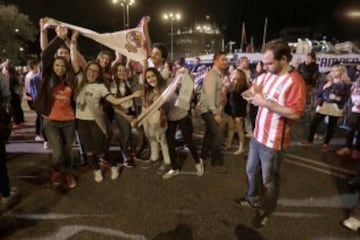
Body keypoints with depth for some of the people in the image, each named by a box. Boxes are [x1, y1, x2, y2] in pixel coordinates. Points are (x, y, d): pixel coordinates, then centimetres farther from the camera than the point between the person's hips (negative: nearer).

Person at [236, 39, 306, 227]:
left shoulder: (295, 81, -20)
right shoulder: (268, 75, 3)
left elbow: (295, 113, -25)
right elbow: (256, 88, 19)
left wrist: (265, 102, -26)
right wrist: (253, 94, -5)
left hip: (273, 140, -7)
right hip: (257, 134, 8)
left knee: (268, 180, 13)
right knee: (251, 171, 24)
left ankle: (266, 210, 37)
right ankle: (252, 199, 48)